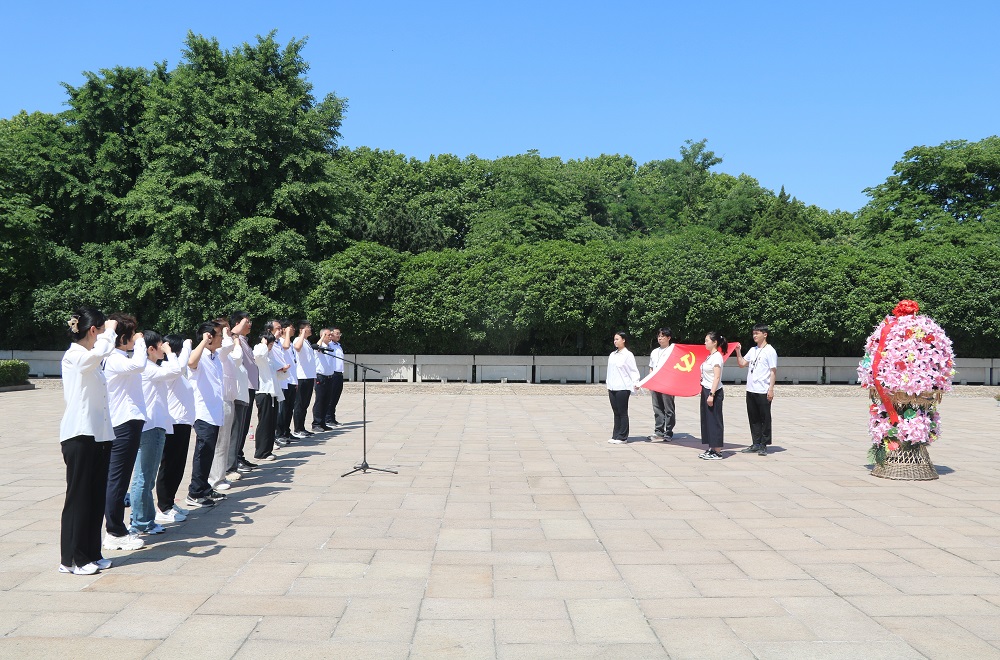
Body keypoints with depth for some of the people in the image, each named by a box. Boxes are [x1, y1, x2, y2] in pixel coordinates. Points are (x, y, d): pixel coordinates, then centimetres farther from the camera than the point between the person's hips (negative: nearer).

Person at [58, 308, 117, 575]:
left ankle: (91, 554, 20)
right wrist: (109, 330, -17)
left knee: (97, 497, 11)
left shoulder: (90, 360, 16)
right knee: (78, 497, -1)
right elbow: (101, 351, -31)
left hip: (99, 434, 9)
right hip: (79, 435, -9)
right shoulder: (73, 356, -12)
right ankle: (70, 559, 9)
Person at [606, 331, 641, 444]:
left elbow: (633, 370, -9)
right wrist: (609, 386, 16)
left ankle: (622, 437, 4)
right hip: (612, 388, 6)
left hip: (623, 388, -6)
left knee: (622, 413, -1)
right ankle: (615, 435, 15)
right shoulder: (612, 355, 14)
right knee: (616, 413, 10)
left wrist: (635, 383, -21)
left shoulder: (628, 355, -5)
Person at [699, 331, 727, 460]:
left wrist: (711, 394, -22)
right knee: (707, 420, 12)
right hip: (706, 390, 9)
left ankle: (717, 452, 0)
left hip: (714, 392, -9)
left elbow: (717, 377, -19)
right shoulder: (710, 356, 14)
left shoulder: (717, 356, -13)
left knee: (714, 421, -5)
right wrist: (706, 393, 12)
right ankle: (711, 449, 19)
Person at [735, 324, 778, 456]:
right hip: (751, 390, 7)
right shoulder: (752, 350, 15)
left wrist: (771, 389, -14)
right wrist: (738, 351, 4)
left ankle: (763, 446, 7)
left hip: (763, 391, -7)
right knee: (753, 418, 11)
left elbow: (773, 371, -8)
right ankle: (756, 444, 19)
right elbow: (742, 363, 17)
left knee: (764, 418, 1)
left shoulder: (770, 351, -6)